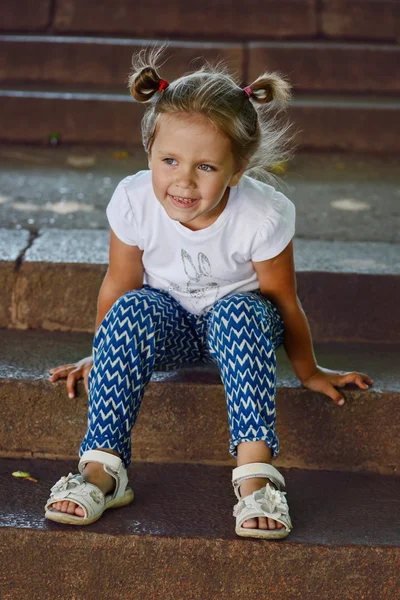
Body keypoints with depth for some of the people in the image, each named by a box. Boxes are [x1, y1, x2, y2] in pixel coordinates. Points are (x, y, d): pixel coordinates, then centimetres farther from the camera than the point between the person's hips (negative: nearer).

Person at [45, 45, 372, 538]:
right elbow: (119, 285, -6)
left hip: (238, 319, -1)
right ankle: (102, 465, -32)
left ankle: (255, 472, -39)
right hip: (168, 322, 2)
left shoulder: (261, 217, -28)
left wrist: (308, 370, 1)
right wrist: (101, 356, 6)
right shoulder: (133, 201, -23)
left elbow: (283, 302, -13)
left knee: (241, 313, -36)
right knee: (132, 310, -32)